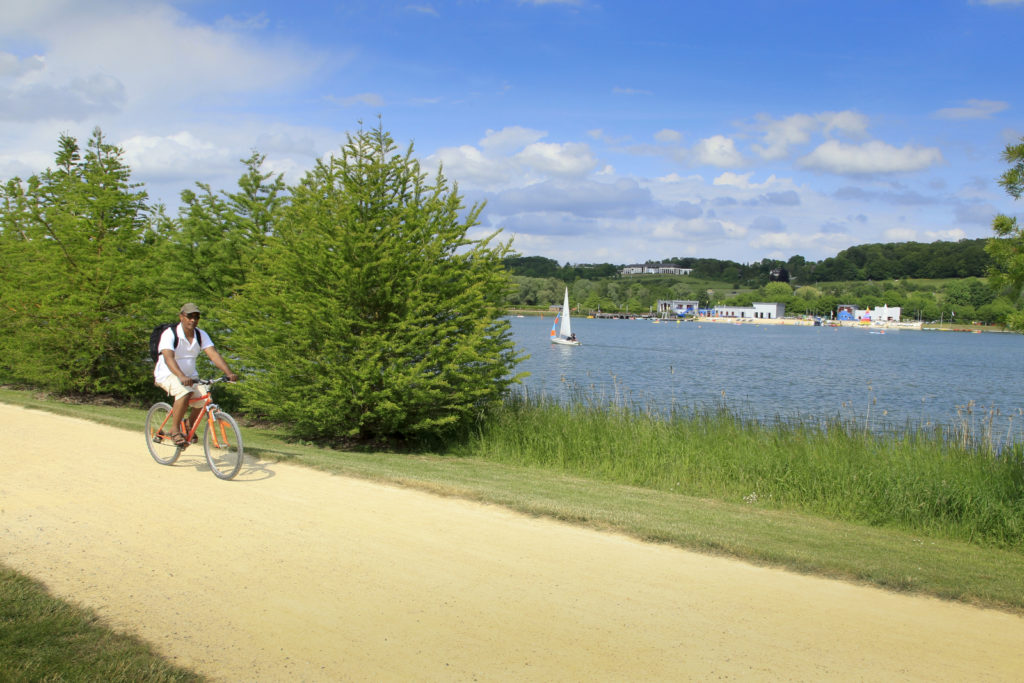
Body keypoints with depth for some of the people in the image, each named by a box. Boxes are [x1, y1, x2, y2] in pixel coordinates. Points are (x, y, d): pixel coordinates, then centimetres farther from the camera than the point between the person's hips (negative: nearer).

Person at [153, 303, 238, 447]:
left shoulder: (201, 335, -2)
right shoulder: (170, 334, -18)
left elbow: (214, 354, -13)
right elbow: (168, 357, -33)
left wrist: (229, 373, -29)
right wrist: (181, 377, -50)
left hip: (190, 376, 6)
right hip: (167, 375, -6)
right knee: (185, 392, -35)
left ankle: (189, 424, 14)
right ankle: (175, 431, -22)